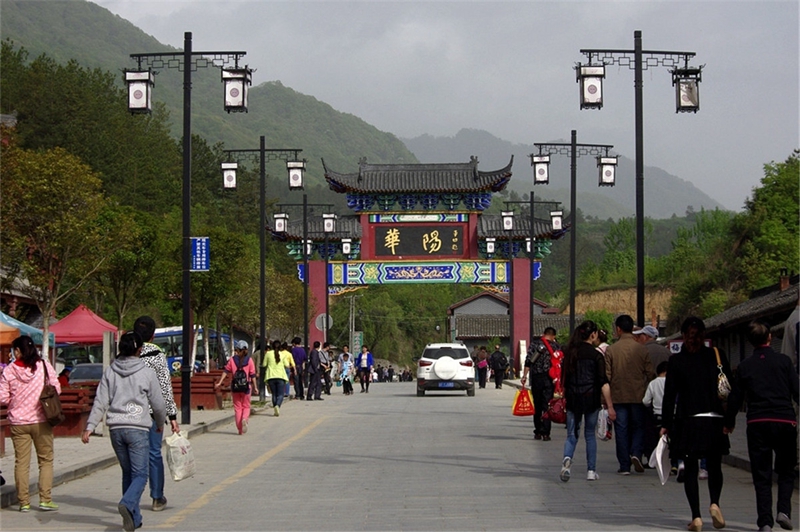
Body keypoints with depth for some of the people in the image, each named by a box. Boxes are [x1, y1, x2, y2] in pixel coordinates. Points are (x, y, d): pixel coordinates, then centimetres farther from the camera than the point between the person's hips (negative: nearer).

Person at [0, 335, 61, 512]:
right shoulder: (44, 365, -6)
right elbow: (57, 388, -4)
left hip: (18, 423, 0)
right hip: (41, 421, 0)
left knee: (21, 462, 7)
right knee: (46, 460, 8)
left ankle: (23, 502, 7)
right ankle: (45, 499, 1)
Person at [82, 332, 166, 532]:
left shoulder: (110, 372, 5)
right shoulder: (146, 373, -2)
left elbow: (100, 401, 0)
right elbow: (158, 404, 4)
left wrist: (90, 427, 1)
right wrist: (160, 423, 21)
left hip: (116, 428, 4)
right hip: (138, 428, -4)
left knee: (127, 472, 15)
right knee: (140, 474, -3)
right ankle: (128, 504, -30)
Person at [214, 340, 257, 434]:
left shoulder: (232, 359, -1)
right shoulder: (249, 360, -3)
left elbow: (226, 371, -5)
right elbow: (252, 375, -4)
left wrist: (219, 382, -3)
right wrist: (255, 387, 1)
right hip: (246, 386, -1)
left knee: (237, 407, 8)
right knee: (246, 406, 12)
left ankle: (240, 429, 6)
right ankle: (244, 419, -20)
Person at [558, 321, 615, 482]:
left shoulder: (570, 354, 4)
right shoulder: (596, 355, -7)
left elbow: (563, 379, 7)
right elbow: (603, 383, -11)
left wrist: (564, 398, 17)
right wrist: (610, 406, -9)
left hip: (572, 399, 2)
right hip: (591, 398, -2)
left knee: (572, 435, 4)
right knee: (590, 435, 12)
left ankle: (567, 458, -25)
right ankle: (591, 471, 16)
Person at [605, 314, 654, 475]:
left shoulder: (611, 350, -5)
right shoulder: (641, 349, -3)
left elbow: (606, 376, -4)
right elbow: (650, 373, -1)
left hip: (618, 395, 0)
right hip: (638, 395, 0)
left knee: (621, 430, 5)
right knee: (638, 427, 14)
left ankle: (624, 466, 5)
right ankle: (636, 453, -9)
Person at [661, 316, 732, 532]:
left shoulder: (676, 360, -3)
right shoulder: (717, 355, 0)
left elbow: (670, 394, -3)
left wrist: (665, 424, 1)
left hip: (687, 420, -1)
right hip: (715, 420, 1)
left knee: (690, 469, 6)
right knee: (714, 466, 15)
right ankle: (715, 502, -10)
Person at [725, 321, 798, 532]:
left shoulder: (745, 366, 5)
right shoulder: (783, 361, 1)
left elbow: (735, 397, 8)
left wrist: (729, 423, 21)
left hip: (757, 424, 1)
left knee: (761, 475, 5)